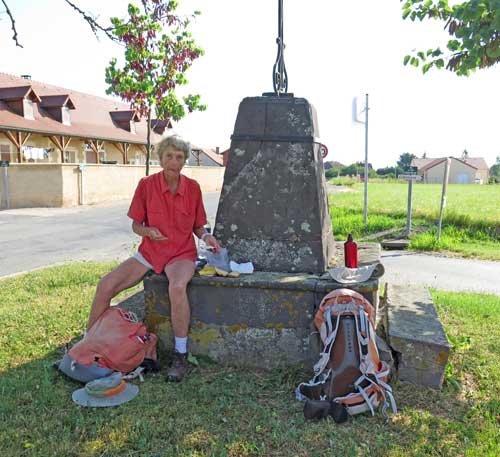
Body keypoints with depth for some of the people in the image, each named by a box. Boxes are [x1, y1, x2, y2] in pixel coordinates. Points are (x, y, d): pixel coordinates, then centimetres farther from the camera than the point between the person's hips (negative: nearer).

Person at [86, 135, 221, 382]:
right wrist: (148, 231, -19)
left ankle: (180, 356, -19)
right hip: (150, 251, 2)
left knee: (177, 287, -36)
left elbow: (197, 226, 8)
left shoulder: (192, 188, -2)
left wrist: (206, 236, -13)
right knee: (106, 285, -15)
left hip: (182, 253, -2)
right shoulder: (146, 185, -4)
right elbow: (136, 225, 3)